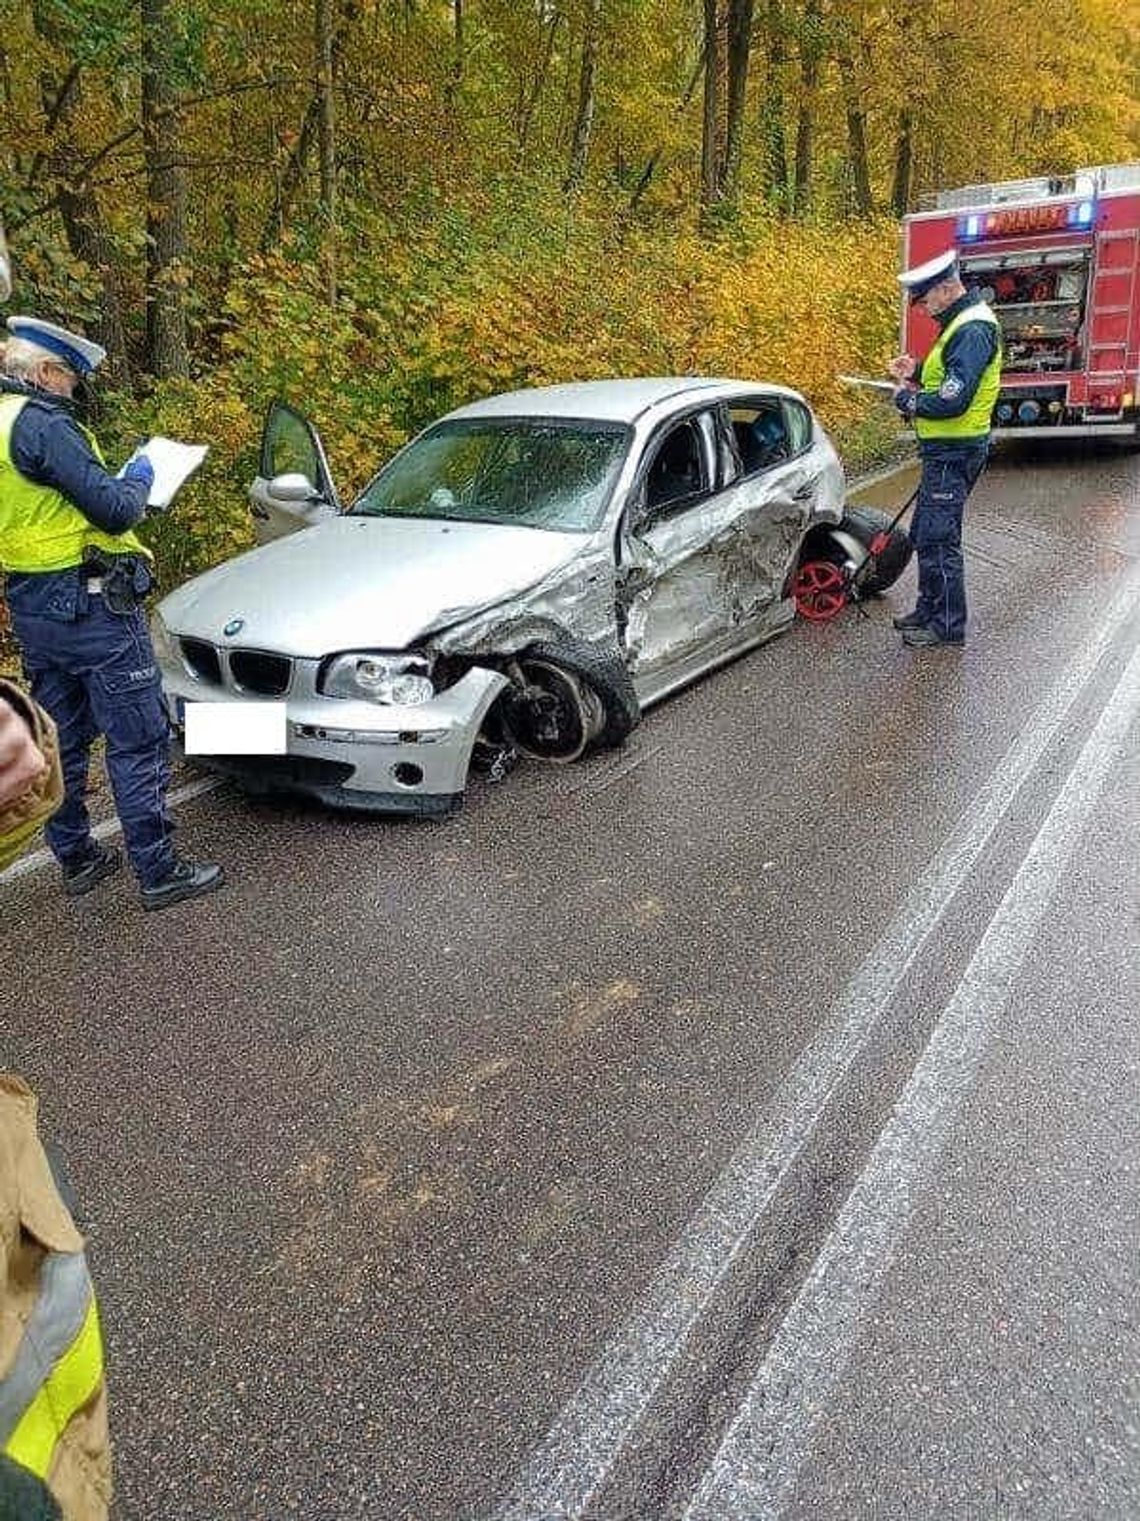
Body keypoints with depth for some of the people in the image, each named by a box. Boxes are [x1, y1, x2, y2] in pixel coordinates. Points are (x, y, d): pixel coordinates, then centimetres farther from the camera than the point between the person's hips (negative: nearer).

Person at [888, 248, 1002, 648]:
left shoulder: (972, 330, -20)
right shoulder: (961, 323, 13)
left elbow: (954, 401, -27)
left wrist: (908, 400, -13)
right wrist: (918, 371, 9)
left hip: (954, 452, -11)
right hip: (944, 450, 11)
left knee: (938, 538, -6)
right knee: (925, 533, 18)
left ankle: (948, 624, 3)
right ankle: (930, 609, 31)